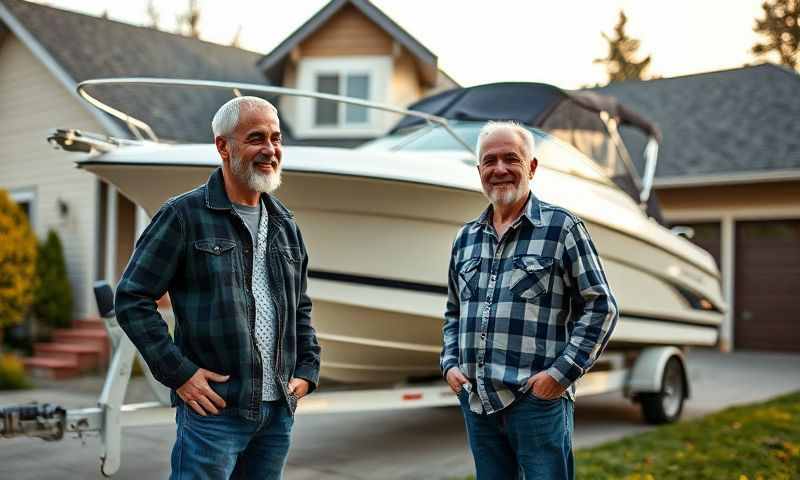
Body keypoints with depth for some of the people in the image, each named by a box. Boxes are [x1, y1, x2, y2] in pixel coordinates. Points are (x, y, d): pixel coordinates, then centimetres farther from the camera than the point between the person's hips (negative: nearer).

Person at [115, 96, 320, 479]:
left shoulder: (285, 224, 13)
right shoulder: (184, 215, -6)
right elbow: (132, 299, -7)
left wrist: (307, 371, 9)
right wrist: (177, 373, -12)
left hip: (279, 409, 6)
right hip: (213, 407, -6)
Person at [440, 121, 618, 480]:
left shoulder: (562, 227, -2)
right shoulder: (465, 238, 14)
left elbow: (601, 307, -3)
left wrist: (563, 372, -11)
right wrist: (450, 364, 8)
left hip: (538, 399, -5)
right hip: (476, 400, 5)